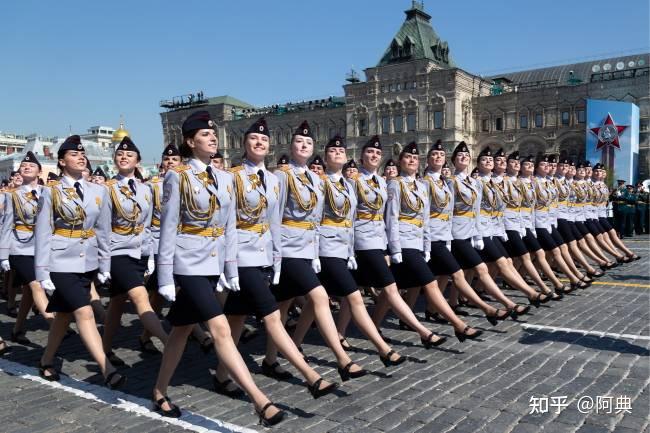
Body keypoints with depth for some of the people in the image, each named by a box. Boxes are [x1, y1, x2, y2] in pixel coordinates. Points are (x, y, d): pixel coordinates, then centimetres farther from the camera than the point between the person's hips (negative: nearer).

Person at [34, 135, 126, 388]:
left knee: (64, 315, 15)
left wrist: (105, 267, 8)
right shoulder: (50, 192, -4)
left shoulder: (99, 191, 6)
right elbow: (42, 235, -6)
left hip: (87, 262, 4)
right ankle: (107, 370, -11)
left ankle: (46, 362, 34)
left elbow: (103, 231, 9)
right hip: (61, 262, -4)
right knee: (85, 313, -13)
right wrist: (43, 274, -10)